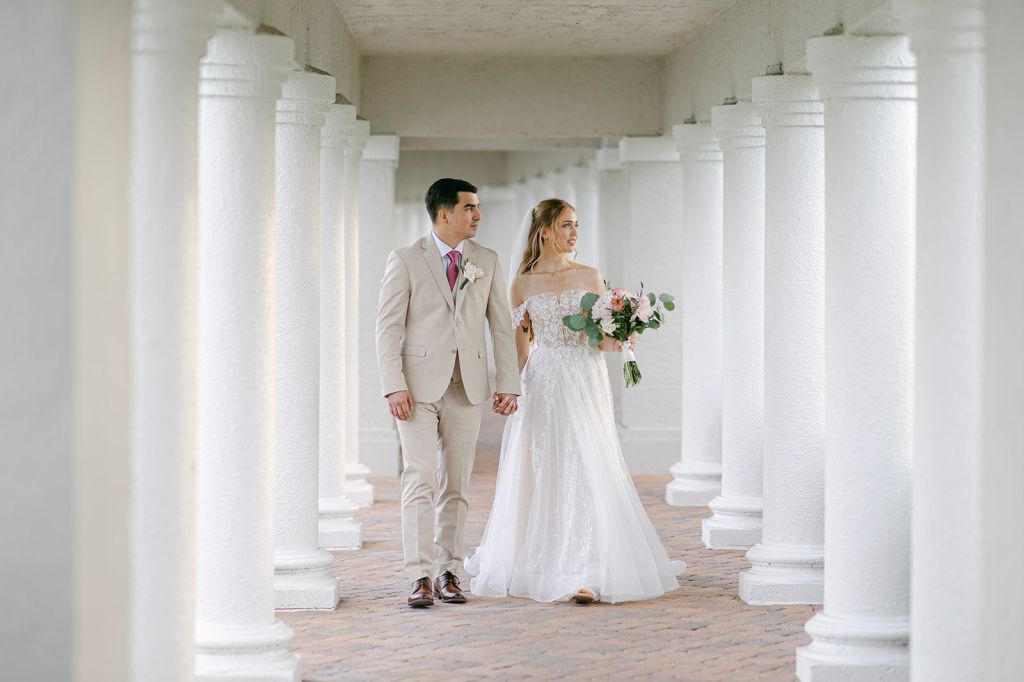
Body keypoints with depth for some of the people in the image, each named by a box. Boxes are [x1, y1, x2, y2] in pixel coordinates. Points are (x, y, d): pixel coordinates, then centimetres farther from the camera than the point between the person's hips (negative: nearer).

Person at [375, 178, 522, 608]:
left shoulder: (487, 262, 9)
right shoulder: (406, 261, -1)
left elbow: (502, 327, 10)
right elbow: (388, 327, -3)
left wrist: (508, 385, 2)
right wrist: (394, 387, -13)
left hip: (467, 388, 3)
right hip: (419, 387, -3)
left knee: (456, 486, 6)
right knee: (420, 482, -10)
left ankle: (448, 573, 13)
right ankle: (420, 577, -10)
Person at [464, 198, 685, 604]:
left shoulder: (589, 277, 7)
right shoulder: (523, 283, 5)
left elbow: (604, 338, 8)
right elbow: (520, 344, 9)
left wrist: (613, 340, -14)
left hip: (584, 384, 0)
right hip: (542, 385, 0)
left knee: (585, 472, -10)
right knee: (540, 474, 4)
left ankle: (585, 574, -14)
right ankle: (535, 565, 19)